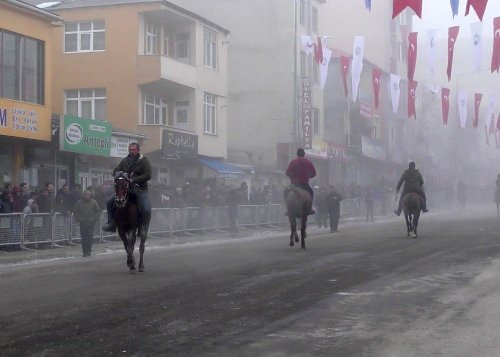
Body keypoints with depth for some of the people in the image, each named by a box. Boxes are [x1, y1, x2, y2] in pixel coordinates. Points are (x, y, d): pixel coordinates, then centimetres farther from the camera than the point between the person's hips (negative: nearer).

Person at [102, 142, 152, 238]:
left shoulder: (144, 161, -3)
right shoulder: (125, 160, 13)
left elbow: (148, 175, -13)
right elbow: (115, 170, 16)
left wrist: (133, 180, -22)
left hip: (140, 188, -5)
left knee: (146, 209, -26)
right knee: (110, 202, -3)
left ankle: (143, 229, -11)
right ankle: (111, 223, 7)